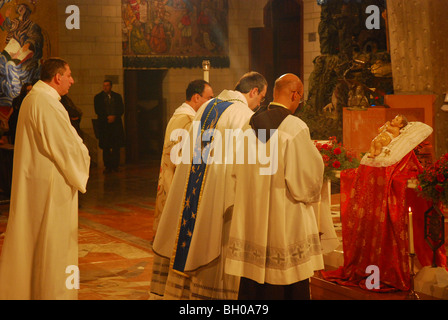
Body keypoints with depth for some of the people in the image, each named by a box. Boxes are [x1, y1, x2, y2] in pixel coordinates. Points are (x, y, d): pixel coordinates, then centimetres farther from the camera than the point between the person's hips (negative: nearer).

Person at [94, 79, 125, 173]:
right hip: (104, 125, -1)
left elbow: (121, 110, 8)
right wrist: (107, 117, -12)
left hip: (116, 123, 1)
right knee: (106, 147, -4)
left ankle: (115, 165, 2)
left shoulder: (117, 96, 14)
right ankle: (107, 166, 0)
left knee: (116, 147, -4)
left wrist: (114, 116, -9)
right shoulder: (98, 97, 9)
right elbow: (97, 111, 0)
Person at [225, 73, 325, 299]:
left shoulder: (250, 125, 4)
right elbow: (306, 177, -12)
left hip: (251, 219, 6)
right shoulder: (295, 128, -13)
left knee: (252, 285, 10)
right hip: (287, 220, -5)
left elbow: (238, 173, 11)